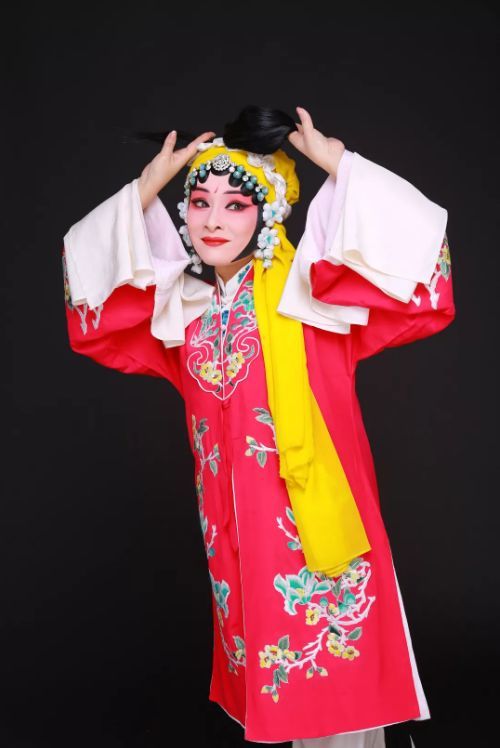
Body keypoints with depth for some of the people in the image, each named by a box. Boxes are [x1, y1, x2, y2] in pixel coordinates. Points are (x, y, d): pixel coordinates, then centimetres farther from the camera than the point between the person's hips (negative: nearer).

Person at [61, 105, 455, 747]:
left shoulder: (308, 294, -7)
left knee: (335, 683, 3)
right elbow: (91, 319, 11)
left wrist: (339, 164, -16)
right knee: (269, 695, 15)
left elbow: (422, 294, -17)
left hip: (315, 521, -4)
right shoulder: (184, 312, 9)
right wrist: (149, 187, 5)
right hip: (234, 529, 5)